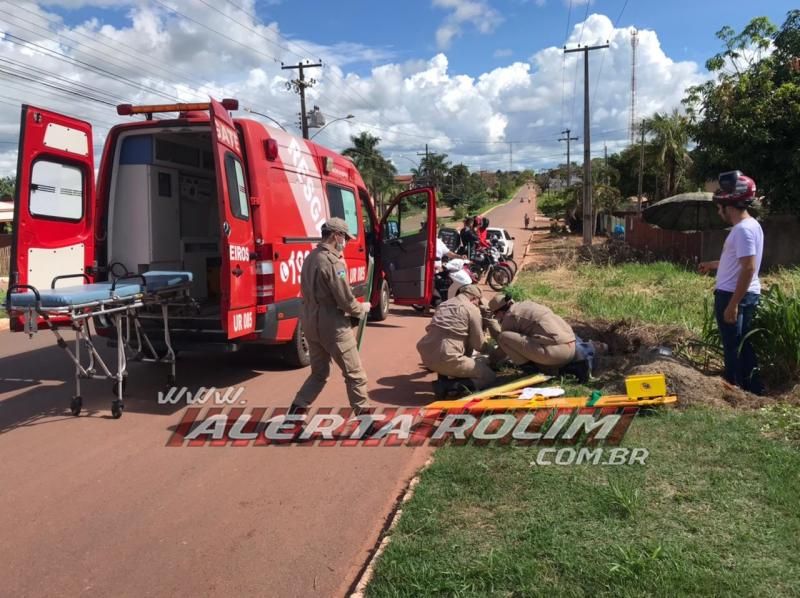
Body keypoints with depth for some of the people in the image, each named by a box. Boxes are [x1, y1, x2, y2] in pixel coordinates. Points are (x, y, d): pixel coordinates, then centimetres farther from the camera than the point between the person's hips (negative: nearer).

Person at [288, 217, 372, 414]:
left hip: (310, 322, 9)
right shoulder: (333, 262, -18)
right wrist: (362, 309, 2)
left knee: (319, 373, 20)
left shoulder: (310, 258, 9)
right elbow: (346, 301, -19)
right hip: (332, 326, -9)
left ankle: (295, 411, 15)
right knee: (355, 375, 5)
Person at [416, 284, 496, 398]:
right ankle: (448, 385, -12)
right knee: (489, 376, 5)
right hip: (448, 359, -8)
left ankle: (443, 378, 15)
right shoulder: (472, 309, 1)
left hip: (426, 356, 8)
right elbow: (478, 344, 4)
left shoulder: (443, 304, 22)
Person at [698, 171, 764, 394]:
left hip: (734, 296, -10)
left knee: (733, 348, 0)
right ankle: (753, 389, 26)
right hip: (743, 295, 10)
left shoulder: (743, 229, -20)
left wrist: (732, 304, -25)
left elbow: (748, 268, -25)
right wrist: (712, 265, 37)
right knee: (742, 346, 18)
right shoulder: (749, 225, 12)